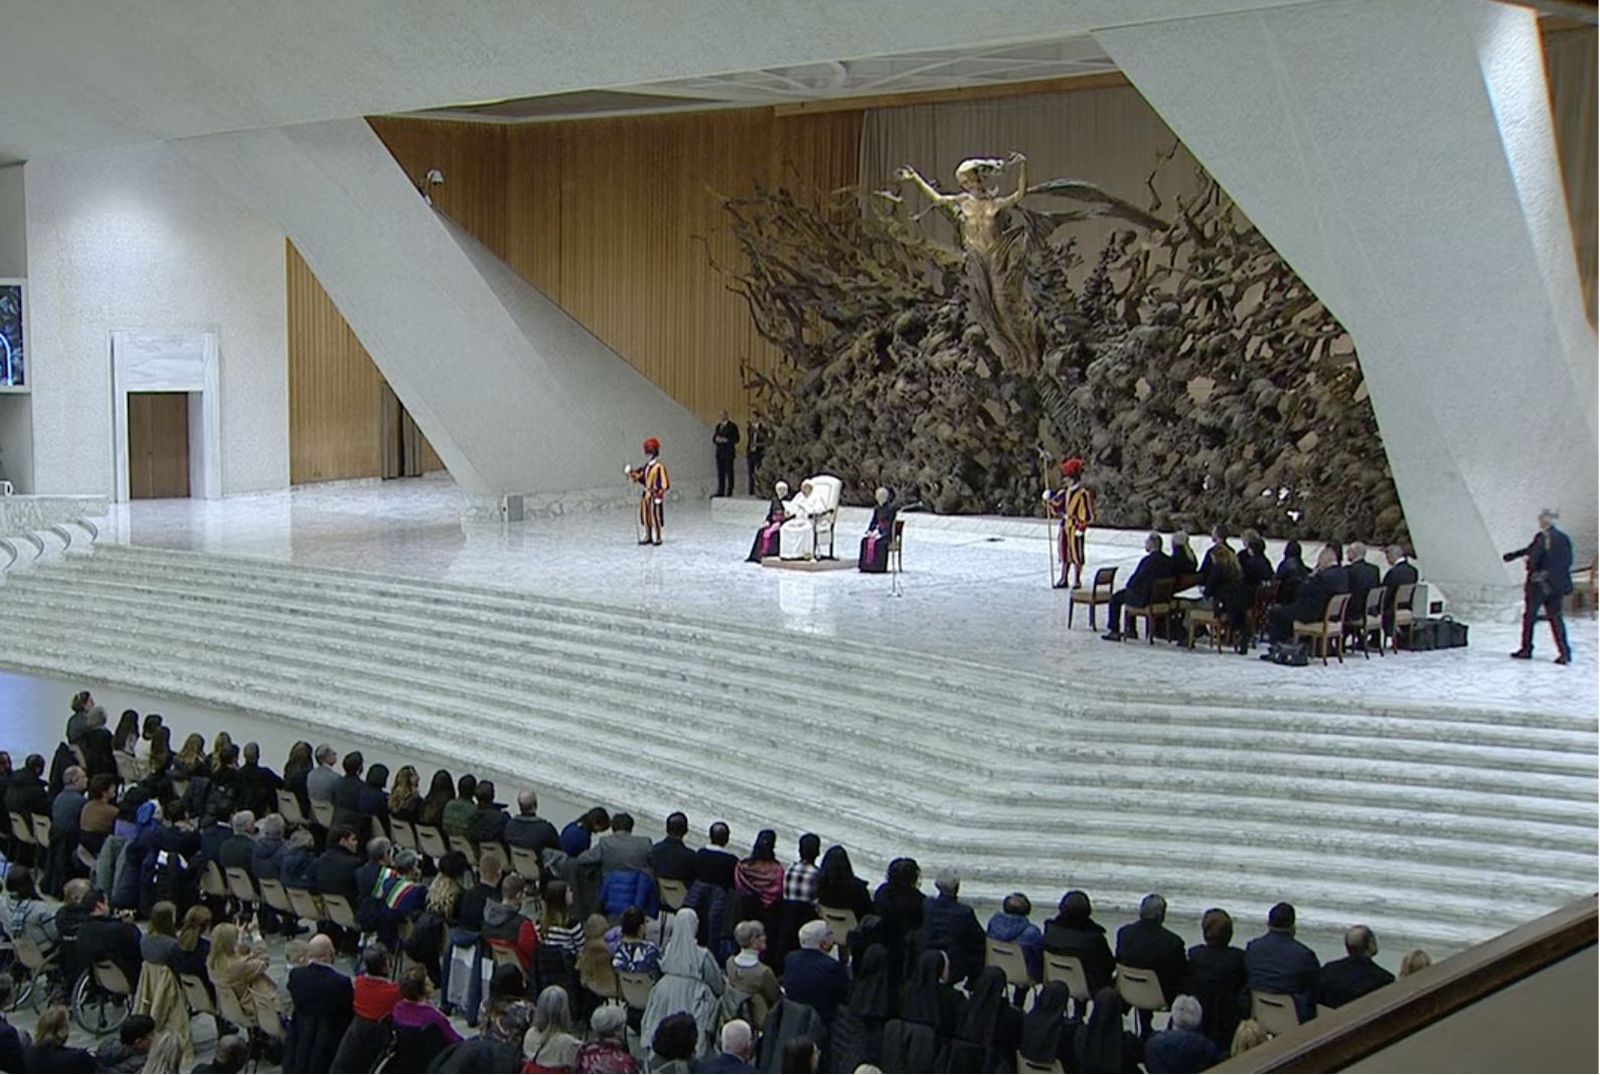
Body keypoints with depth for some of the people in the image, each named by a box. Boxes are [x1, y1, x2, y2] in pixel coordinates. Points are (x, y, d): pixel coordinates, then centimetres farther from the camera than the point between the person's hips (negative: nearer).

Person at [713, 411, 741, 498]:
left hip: (728, 452, -6)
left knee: (729, 472, -4)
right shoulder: (718, 426, 16)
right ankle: (721, 492, 5)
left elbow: (736, 439, -8)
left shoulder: (732, 426, -3)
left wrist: (725, 440, -14)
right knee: (720, 472, 4)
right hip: (719, 452, 6)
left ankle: (729, 491, -2)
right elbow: (714, 438, 17)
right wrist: (717, 439, -6)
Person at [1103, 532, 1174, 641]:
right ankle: (1131, 630, 36)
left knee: (1115, 598, 14)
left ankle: (1114, 632, 17)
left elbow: (1135, 580, -18)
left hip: (1143, 598, -8)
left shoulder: (1148, 560, -25)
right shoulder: (1168, 560, -2)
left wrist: (1128, 586, 4)